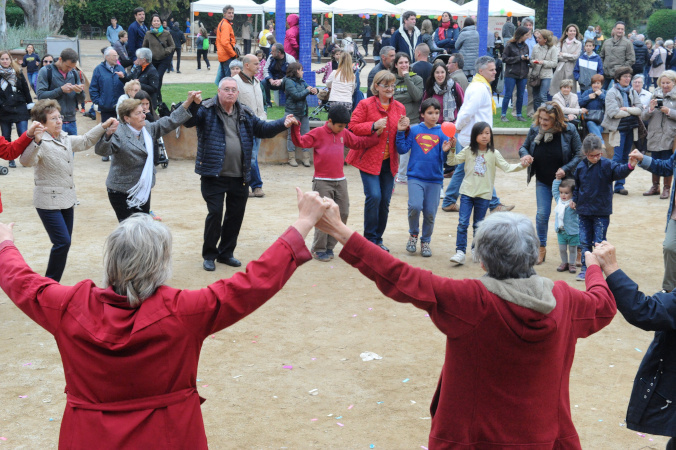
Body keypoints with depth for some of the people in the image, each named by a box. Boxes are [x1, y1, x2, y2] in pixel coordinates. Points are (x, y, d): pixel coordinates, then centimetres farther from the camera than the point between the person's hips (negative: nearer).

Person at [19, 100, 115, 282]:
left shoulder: (65, 140, 9)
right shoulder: (41, 144, -16)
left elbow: (86, 141, 26)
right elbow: (26, 161, -34)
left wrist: (104, 126, 19)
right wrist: (36, 141, -49)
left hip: (67, 199, 8)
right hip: (49, 202, -8)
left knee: (64, 243, 12)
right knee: (63, 242, -15)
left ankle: (54, 283, 23)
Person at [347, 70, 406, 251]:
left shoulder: (399, 108, 11)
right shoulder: (365, 105, -3)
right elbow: (353, 127, -8)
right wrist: (373, 126, -20)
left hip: (389, 161, 5)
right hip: (369, 159, -5)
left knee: (385, 200, 6)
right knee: (374, 196, -14)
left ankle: (378, 238, 20)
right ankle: (370, 239, 1)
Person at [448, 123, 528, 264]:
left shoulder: (493, 153, 1)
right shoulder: (468, 151, 1)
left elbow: (506, 167, -2)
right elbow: (452, 161, 1)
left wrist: (521, 165, -16)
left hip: (484, 194, 0)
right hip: (467, 192, 0)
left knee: (478, 225, 11)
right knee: (462, 223, -8)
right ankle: (460, 252, -6)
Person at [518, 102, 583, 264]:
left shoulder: (569, 130, -16)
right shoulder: (535, 129, -9)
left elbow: (579, 154, -11)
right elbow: (523, 147, 7)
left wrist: (565, 169, -23)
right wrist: (525, 154, -17)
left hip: (564, 180, -2)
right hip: (543, 182, 2)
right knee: (542, 214, 2)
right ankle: (541, 249, 19)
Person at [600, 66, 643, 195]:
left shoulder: (632, 92, 12)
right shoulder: (611, 93, -4)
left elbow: (640, 109, 2)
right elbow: (613, 113, -15)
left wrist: (626, 109, -13)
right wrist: (631, 111, -6)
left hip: (631, 128, 5)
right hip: (618, 128, -5)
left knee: (625, 157, 7)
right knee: (618, 157, -10)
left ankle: (620, 185, 12)